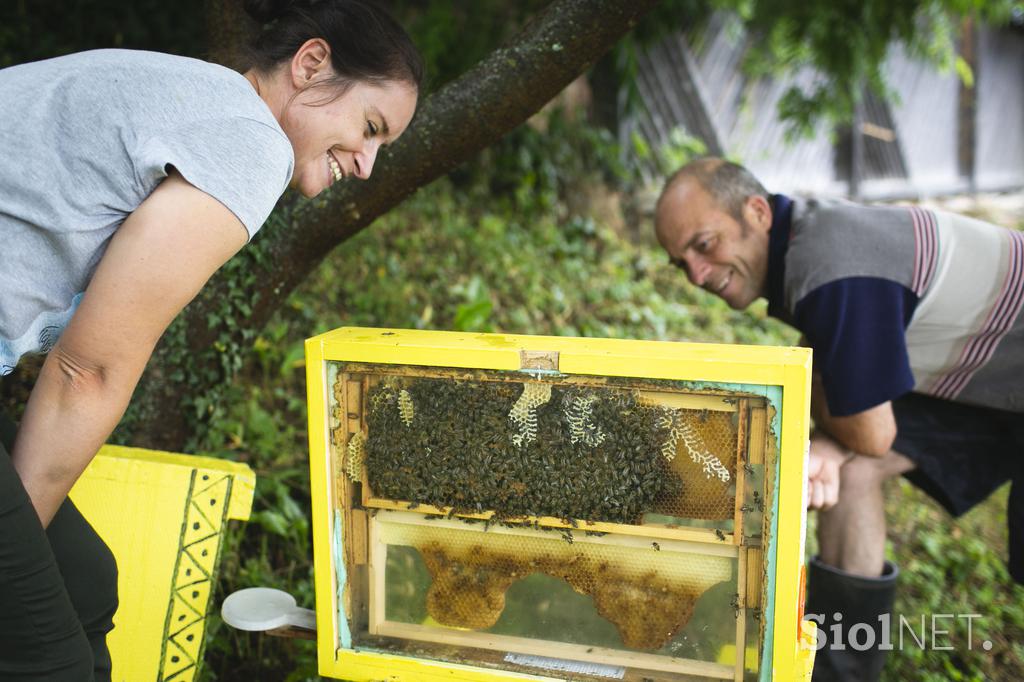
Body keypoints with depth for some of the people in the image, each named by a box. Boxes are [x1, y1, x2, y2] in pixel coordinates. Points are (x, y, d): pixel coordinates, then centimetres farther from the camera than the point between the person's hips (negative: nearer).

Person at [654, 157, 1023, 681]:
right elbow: (852, 392, 2)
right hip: (978, 381, 9)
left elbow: (870, 435, -24)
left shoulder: (832, 270, -33)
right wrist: (828, 448, -19)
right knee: (852, 468, -2)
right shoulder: (802, 238, -3)